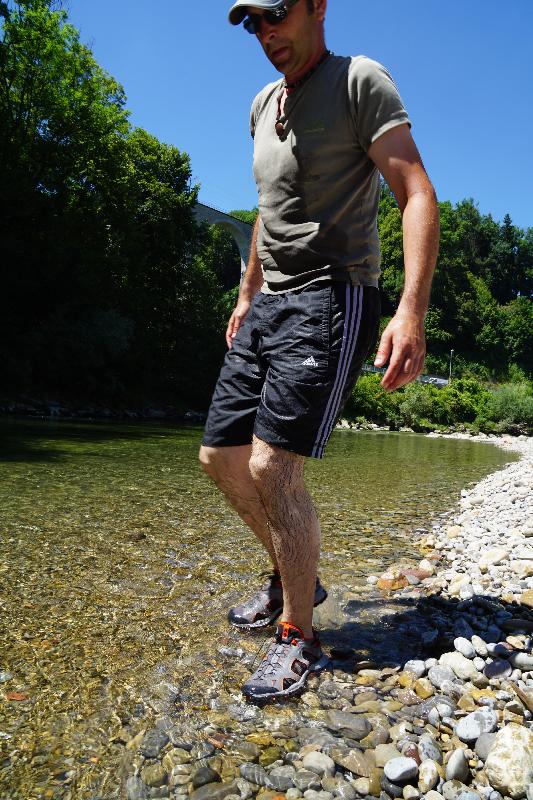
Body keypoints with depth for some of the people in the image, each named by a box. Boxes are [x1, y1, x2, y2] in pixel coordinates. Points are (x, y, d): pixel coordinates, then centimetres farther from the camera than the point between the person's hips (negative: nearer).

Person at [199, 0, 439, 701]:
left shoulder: (360, 80, -2)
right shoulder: (263, 104, 21)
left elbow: (418, 196, -13)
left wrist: (412, 311, -27)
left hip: (331, 301, -8)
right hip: (270, 305, 8)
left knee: (273, 466, -19)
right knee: (220, 455, 7)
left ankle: (300, 639, 2)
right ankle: (293, 577, 27)